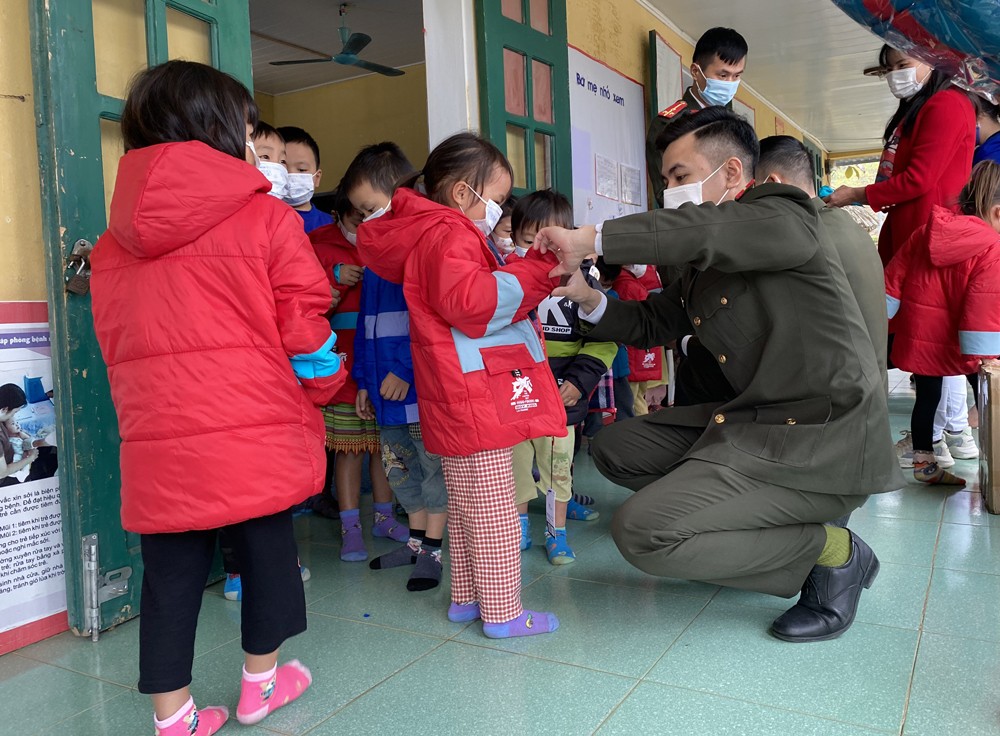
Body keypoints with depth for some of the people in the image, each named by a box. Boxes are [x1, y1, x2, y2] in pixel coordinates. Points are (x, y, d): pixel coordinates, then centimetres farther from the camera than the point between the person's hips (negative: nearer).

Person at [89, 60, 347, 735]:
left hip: (157, 438, 4)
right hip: (256, 434, -3)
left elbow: (114, 342, 14)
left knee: (171, 575, 12)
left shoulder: (113, 241, 8)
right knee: (268, 551, 16)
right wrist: (323, 388, 13)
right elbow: (305, 329, -6)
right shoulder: (268, 219, -6)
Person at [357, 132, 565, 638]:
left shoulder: (435, 234, 20)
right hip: (477, 398, -11)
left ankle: (466, 597, 30)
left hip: (455, 403, 11)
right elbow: (469, 300, -27)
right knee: (493, 510, -2)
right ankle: (502, 612, 7)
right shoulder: (451, 235, -12)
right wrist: (534, 273, -20)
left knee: (464, 507, 18)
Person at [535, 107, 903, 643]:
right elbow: (651, 323, 21)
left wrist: (590, 239, -25)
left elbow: (704, 229, -30)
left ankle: (831, 551, -1)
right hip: (751, 421, 10)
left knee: (642, 532, -20)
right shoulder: (703, 269, 15)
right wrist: (586, 297, 3)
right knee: (615, 447, 12)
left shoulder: (785, 216, -10)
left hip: (822, 442, -10)